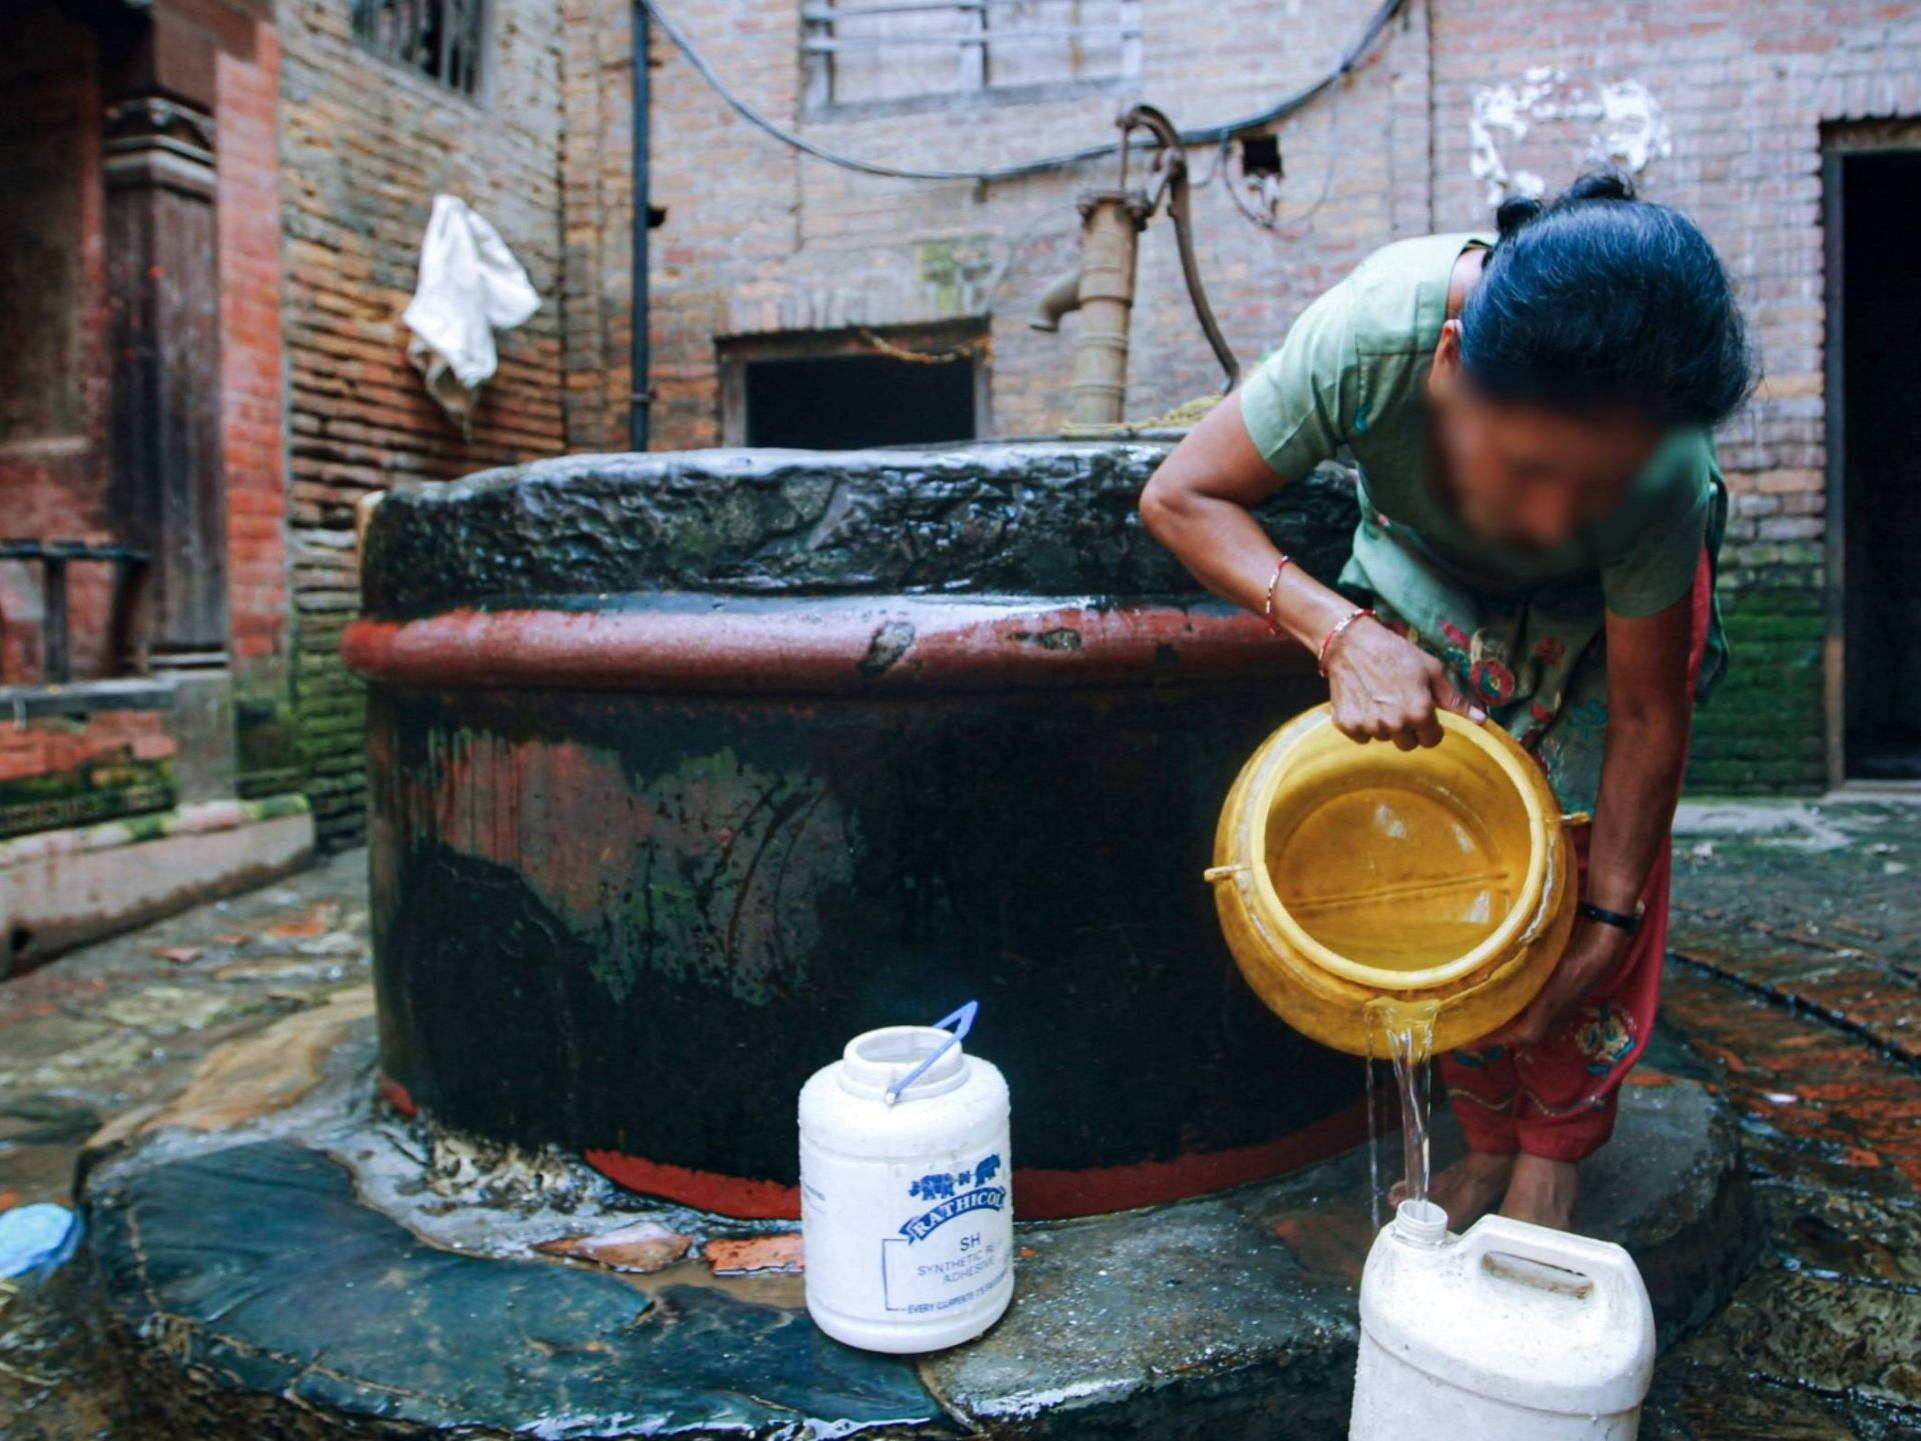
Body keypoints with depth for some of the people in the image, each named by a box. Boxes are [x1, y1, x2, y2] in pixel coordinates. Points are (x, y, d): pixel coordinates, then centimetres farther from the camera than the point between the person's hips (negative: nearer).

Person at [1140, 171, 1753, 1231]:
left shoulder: (1663, 471, -38)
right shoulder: (1377, 330, -40)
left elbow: (1646, 717, -25)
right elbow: (1181, 495, -29)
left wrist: (1603, 932, -21)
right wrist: (1343, 632, -41)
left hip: (1603, 612, 0)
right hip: (1429, 581, 1)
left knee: (1589, 855, -11)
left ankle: (1554, 1153, 8)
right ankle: (1487, 1141, 9)